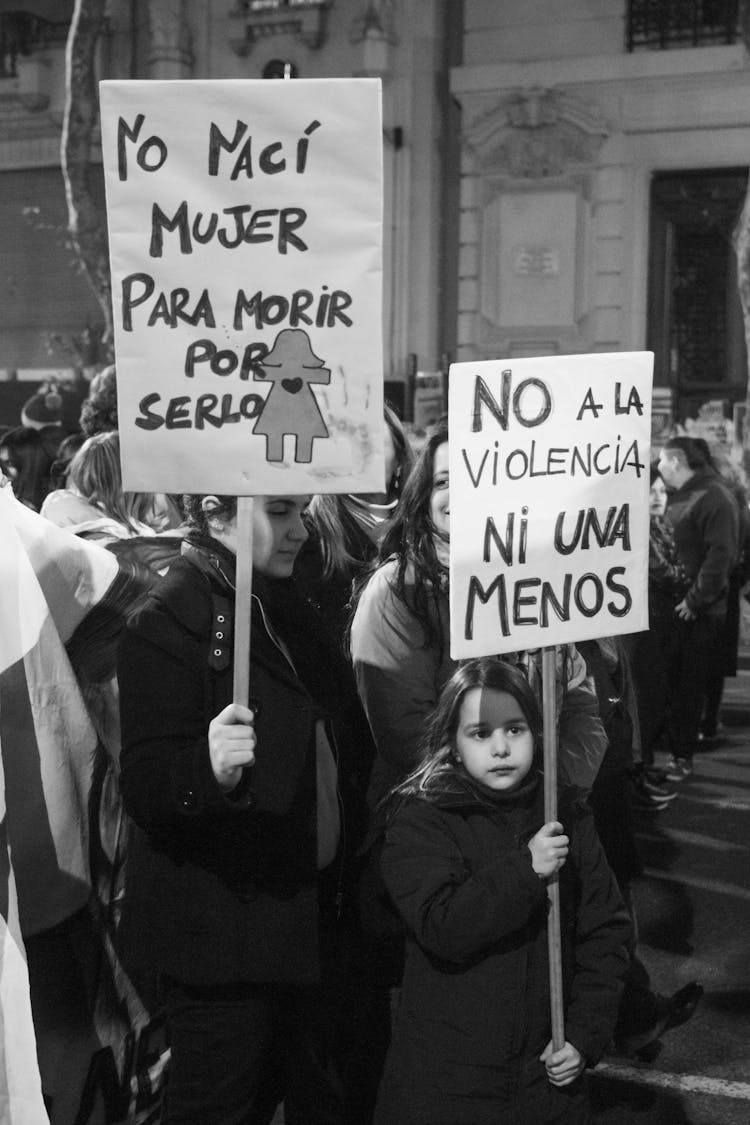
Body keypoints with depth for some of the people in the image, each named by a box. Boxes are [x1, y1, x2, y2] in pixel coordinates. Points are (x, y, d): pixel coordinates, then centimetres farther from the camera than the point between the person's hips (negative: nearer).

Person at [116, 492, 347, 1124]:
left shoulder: (287, 608, 9)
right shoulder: (170, 620, -17)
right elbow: (144, 786, -23)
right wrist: (209, 768, -43)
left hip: (299, 917, 9)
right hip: (218, 926, -8)